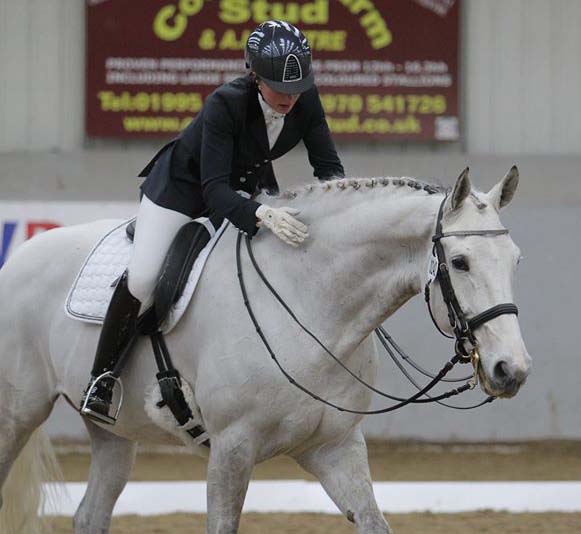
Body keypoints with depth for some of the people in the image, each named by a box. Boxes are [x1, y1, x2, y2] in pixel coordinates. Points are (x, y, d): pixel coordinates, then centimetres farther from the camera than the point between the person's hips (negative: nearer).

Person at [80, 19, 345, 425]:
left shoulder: (306, 100, -22)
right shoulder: (226, 104, -37)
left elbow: (329, 166, -14)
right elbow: (214, 190, -42)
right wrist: (261, 214, -60)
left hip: (249, 185, 6)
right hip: (184, 183, -6)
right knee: (142, 277, -19)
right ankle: (103, 376, -3)